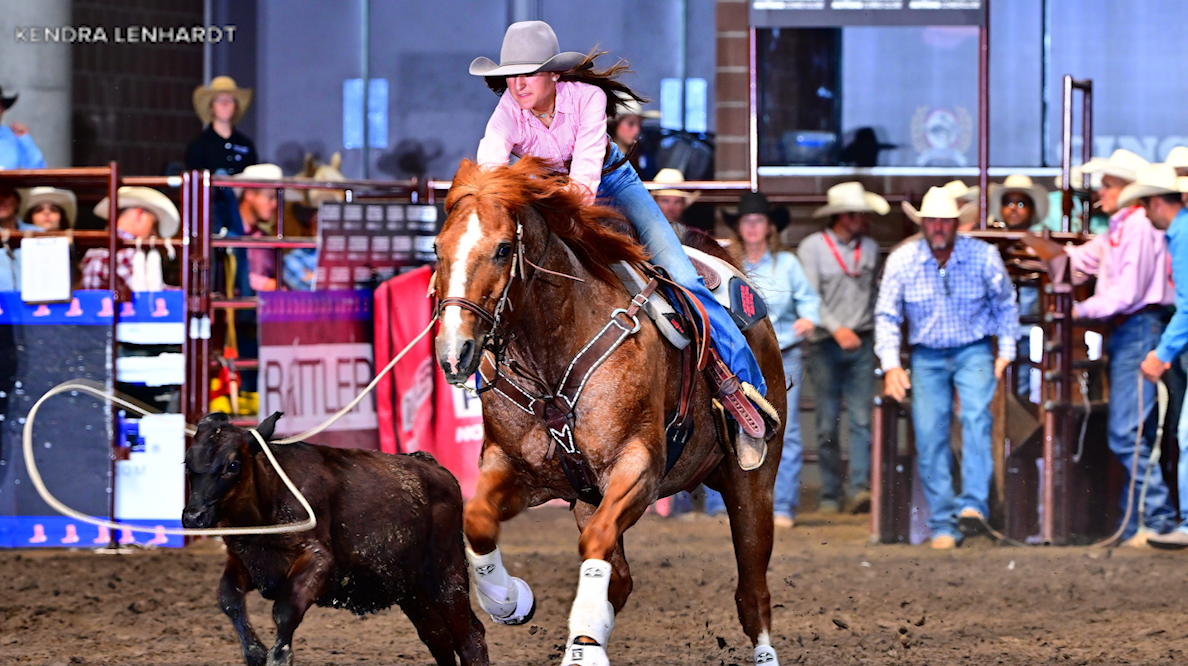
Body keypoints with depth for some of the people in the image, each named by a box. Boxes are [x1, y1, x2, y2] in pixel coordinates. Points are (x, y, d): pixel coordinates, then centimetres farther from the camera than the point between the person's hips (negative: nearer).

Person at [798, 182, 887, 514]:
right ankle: (830, 493, 6)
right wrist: (836, 328, -22)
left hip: (861, 343, 2)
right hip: (825, 345, -2)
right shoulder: (813, 246, -1)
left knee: (862, 419, -11)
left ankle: (860, 487, -19)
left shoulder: (869, 247, 12)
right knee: (827, 424, 0)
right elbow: (810, 296, -10)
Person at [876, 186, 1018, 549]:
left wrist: (1006, 352, 1)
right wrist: (891, 365, -9)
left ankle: (973, 504, -33)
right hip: (927, 356, 2)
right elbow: (886, 316, 2)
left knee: (976, 416, -26)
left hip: (974, 351, -2)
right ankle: (943, 525, 0)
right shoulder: (902, 261, -7)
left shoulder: (983, 256, -8)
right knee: (929, 436, -6)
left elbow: (1006, 304, 7)